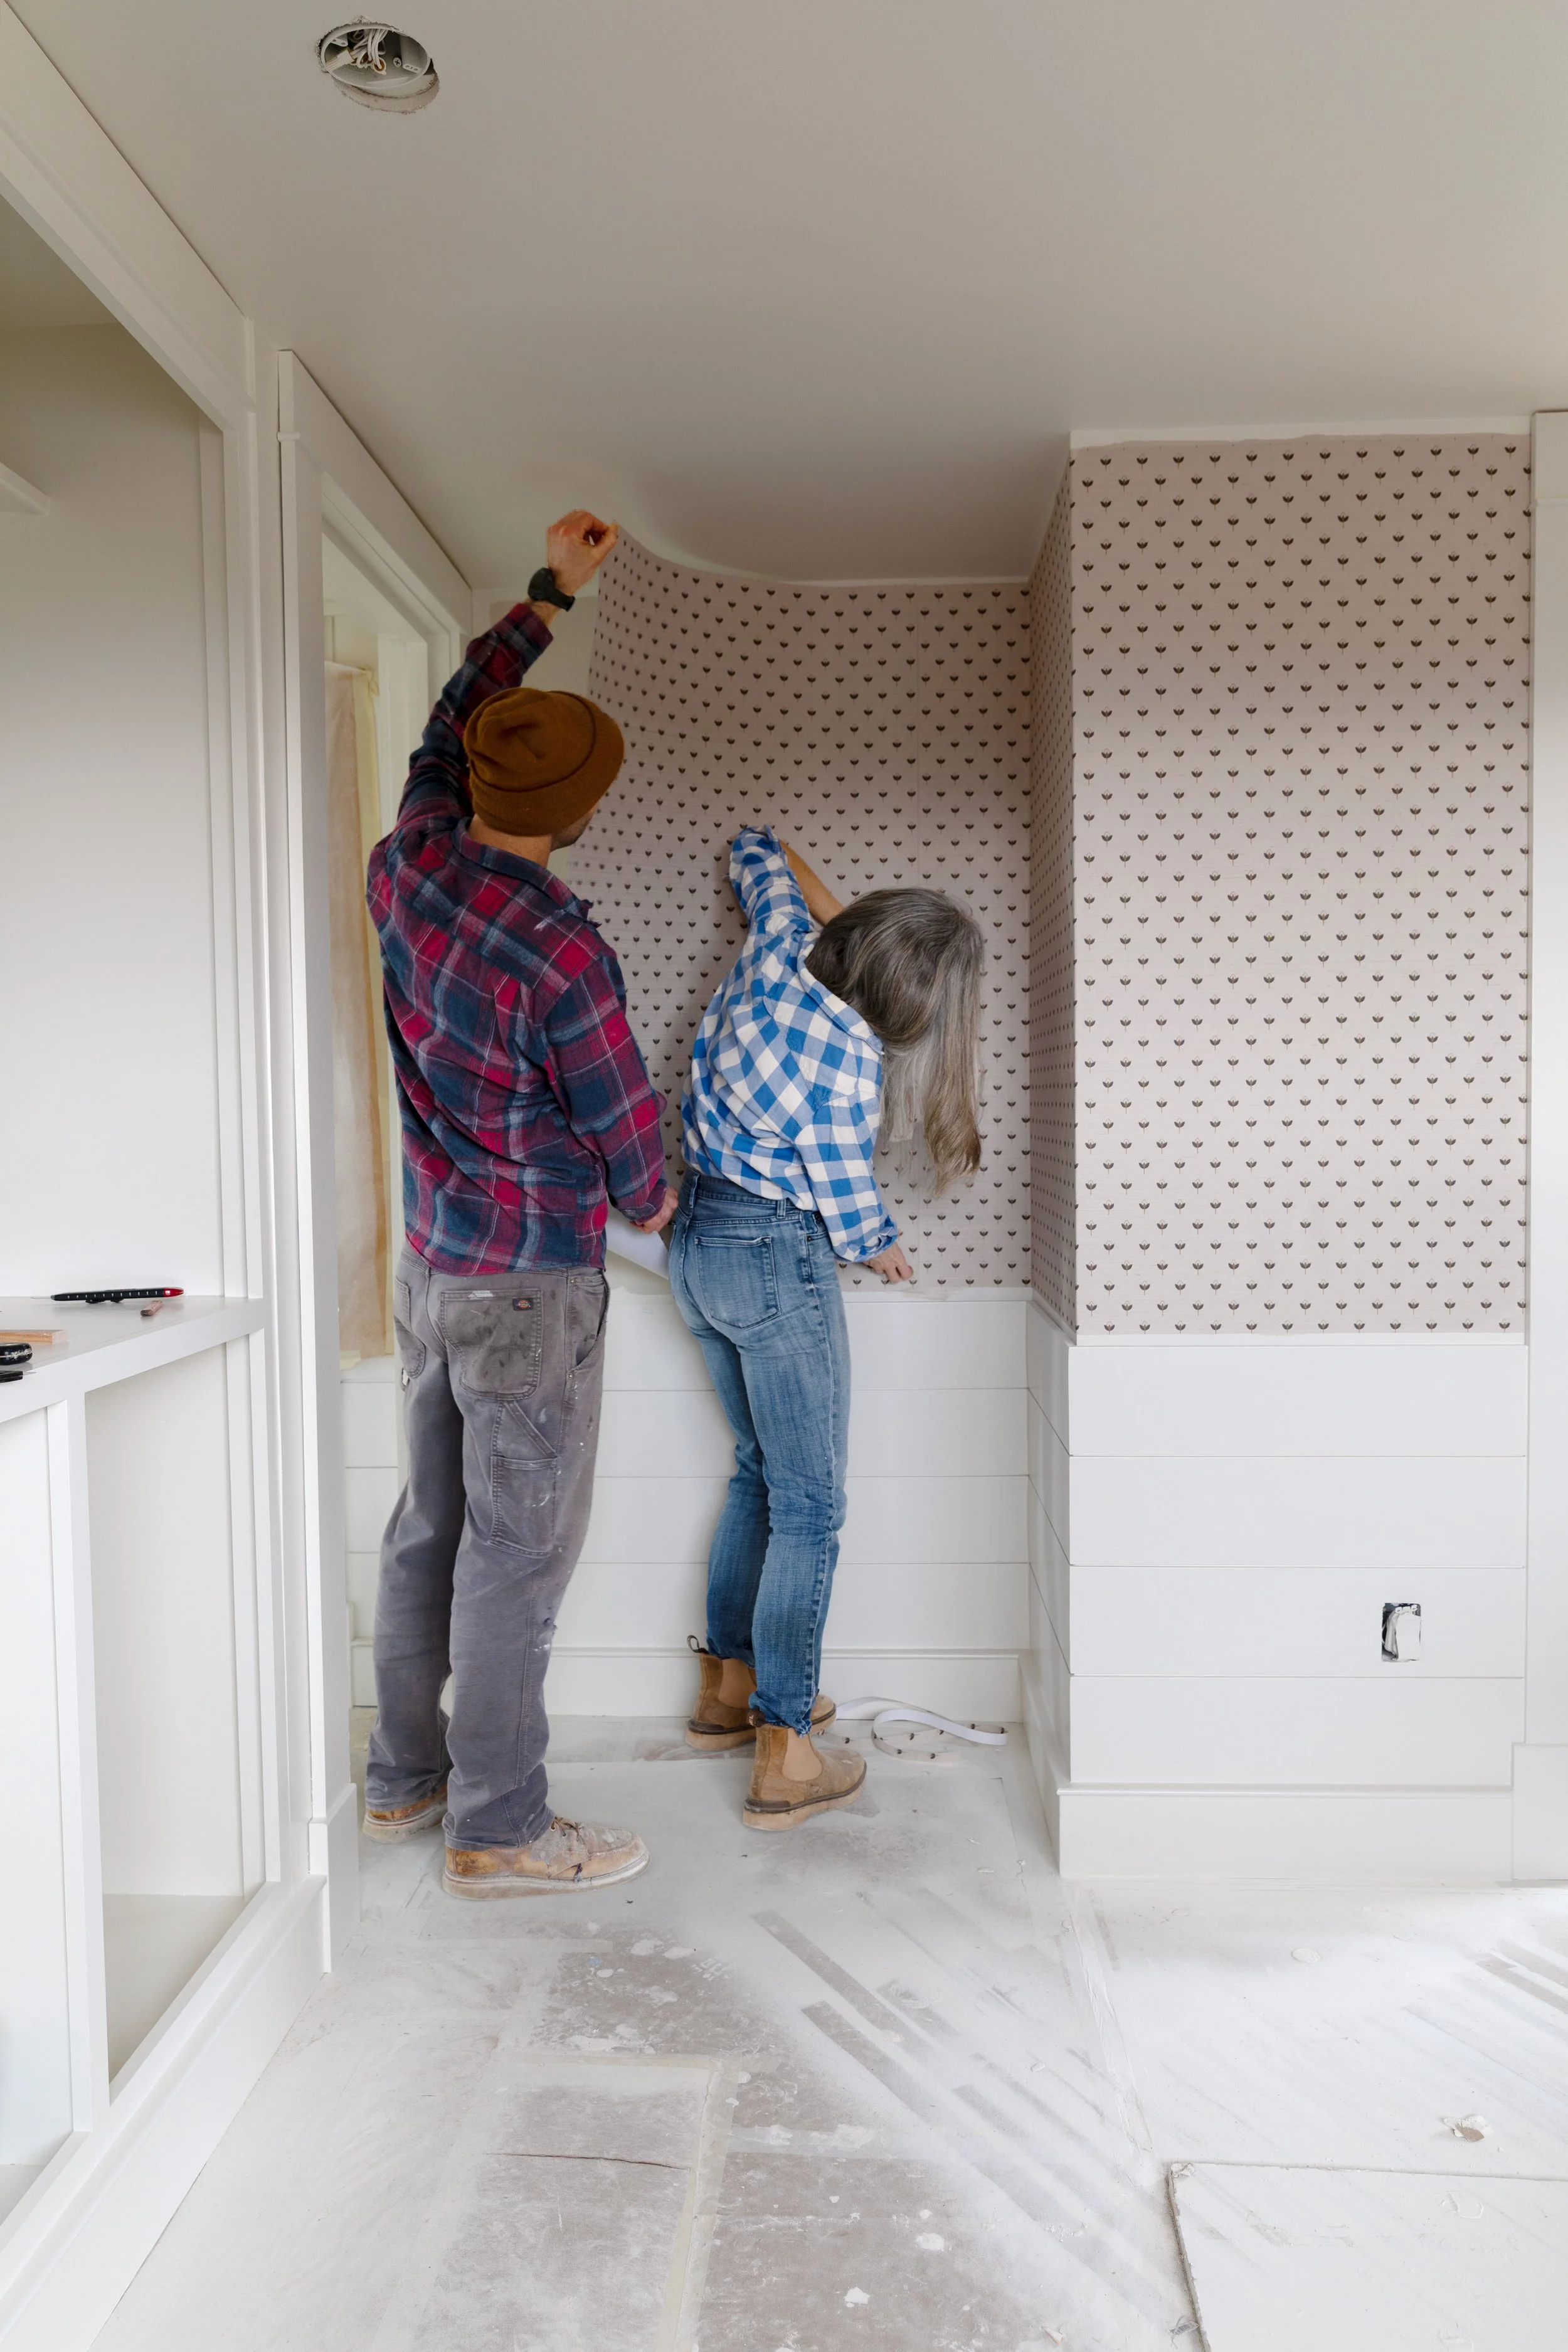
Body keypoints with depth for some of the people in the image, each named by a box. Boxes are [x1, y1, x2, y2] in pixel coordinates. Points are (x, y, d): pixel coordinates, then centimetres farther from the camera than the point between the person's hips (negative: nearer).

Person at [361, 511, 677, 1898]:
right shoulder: (559, 951, -22)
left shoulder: (408, 866, -1)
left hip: (430, 1258, 8)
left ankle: (404, 1780, 32)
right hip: (531, 1280, -8)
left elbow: (450, 726, 18)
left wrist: (551, 594, 25)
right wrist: (652, 1205, 11)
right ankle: (499, 1831, 16)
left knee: (431, 1525, 18)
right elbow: (626, 1127, -12)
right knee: (518, 1552, 3)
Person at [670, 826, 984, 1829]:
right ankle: (784, 1756, 6)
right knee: (810, 1508, 1)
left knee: (760, 1471, 22)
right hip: (778, 1259, -9)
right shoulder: (848, 1060, -24)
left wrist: (830, 907, 20)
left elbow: (757, 851, 18)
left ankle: (729, 1685, 32)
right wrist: (886, 1250, 9)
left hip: (697, 1237, 9)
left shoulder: (780, 949, -4)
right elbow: (847, 1202, -11)